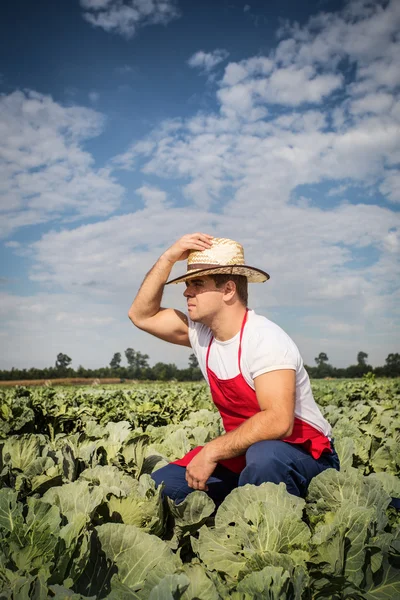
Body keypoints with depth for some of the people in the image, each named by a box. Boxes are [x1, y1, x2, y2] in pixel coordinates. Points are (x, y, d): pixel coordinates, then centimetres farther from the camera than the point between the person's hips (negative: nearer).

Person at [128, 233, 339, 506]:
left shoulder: (264, 339, -24)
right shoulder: (201, 331, 0)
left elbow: (278, 422, -34)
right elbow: (142, 316, 5)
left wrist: (211, 452, -28)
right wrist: (168, 258, -6)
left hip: (305, 456, -7)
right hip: (242, 455, 7)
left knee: (264, 455, -40)